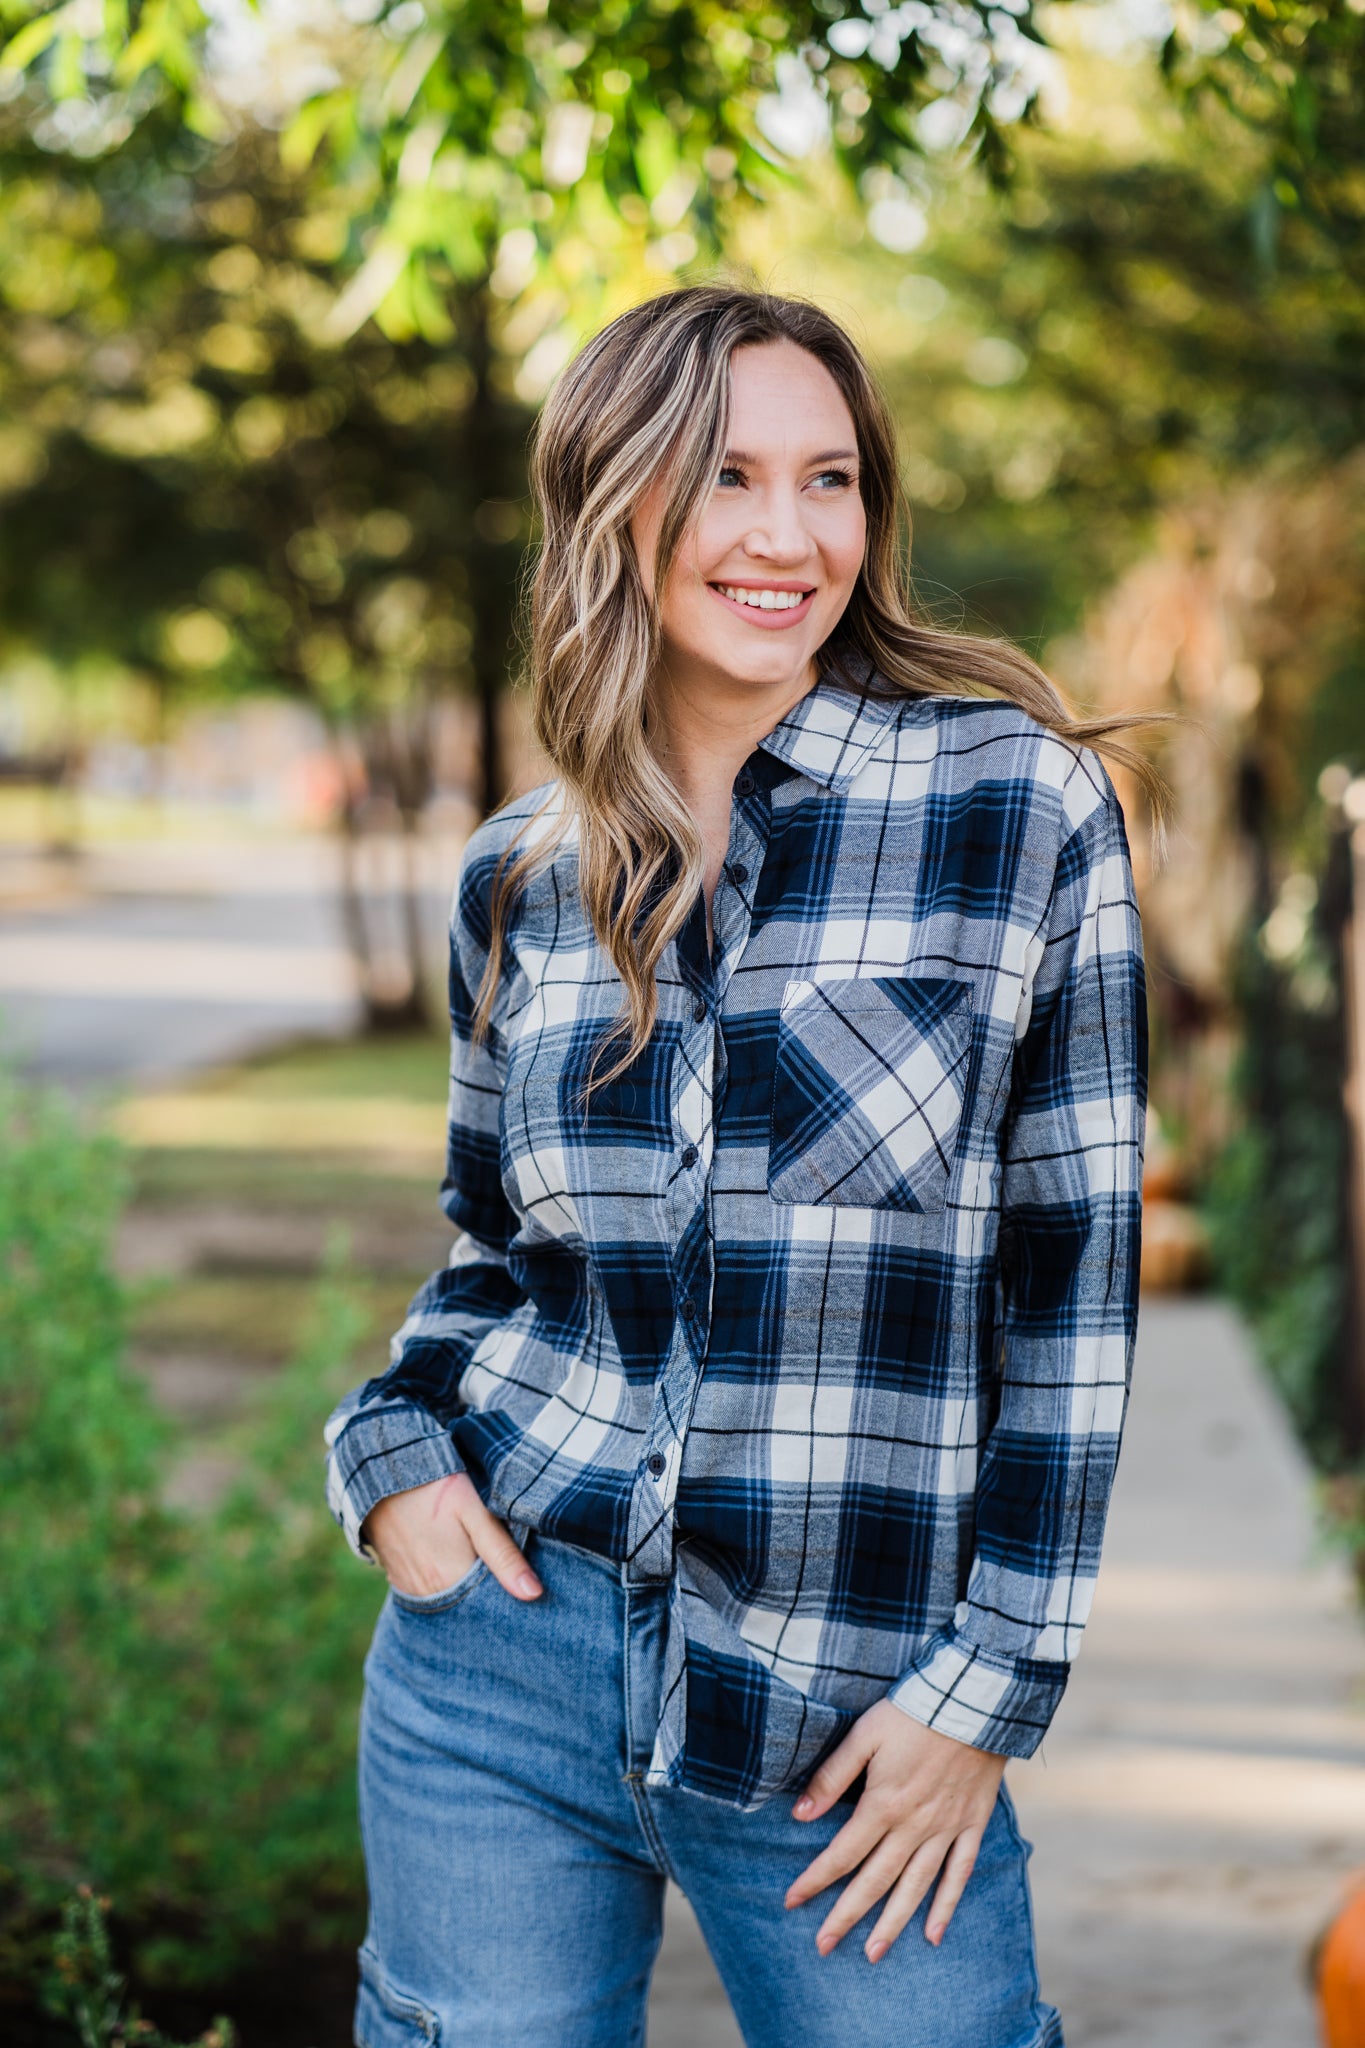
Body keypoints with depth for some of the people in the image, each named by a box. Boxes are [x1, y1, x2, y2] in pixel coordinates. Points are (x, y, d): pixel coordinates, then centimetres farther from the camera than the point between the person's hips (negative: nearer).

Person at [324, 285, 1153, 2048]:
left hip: (845, 1711, -3)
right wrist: (396, 1438, -1)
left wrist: (991, 1684, -6)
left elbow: (1074, 1267, -5)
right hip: (501, 1651, 3)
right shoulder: (520, 880, 5)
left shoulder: (1016, 800, -7)